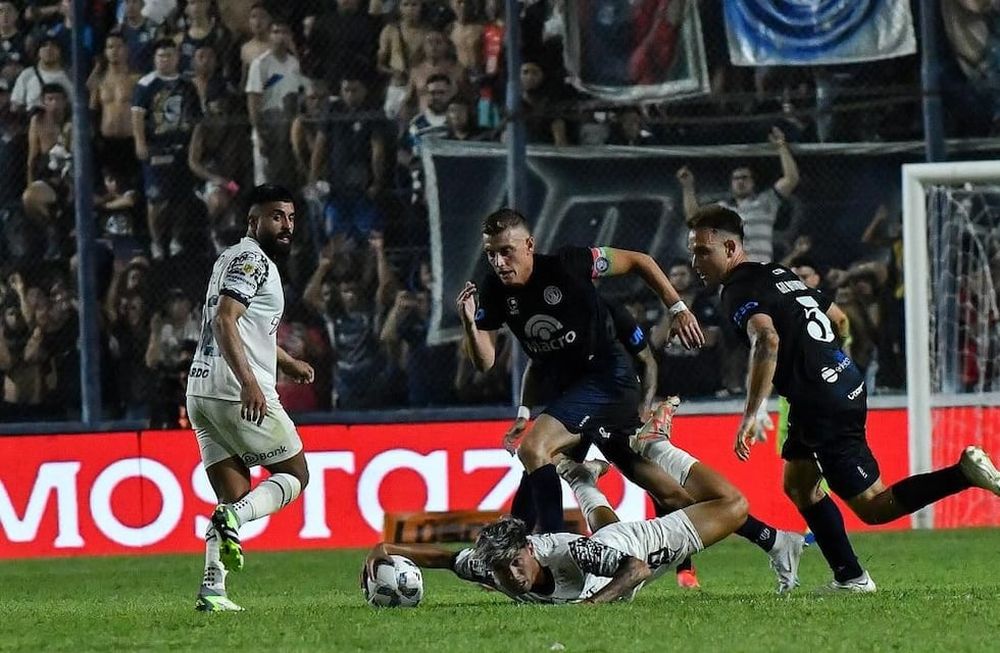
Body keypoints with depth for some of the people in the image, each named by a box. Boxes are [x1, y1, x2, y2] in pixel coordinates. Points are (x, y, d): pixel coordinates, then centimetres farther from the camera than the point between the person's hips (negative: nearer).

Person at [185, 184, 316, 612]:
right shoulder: (253, 260, -7)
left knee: (235, 498, 9)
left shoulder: (231, 259, 23)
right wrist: (249, 382, -31)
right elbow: (225, 321, -22)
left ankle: (212, 589, -6)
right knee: (295, 476, 5)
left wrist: (286, 361, 47)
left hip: (201, 393, 9)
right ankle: (234, 517, -21)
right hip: (241, 395, -9)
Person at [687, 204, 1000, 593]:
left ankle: (965, 473, -14)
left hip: (823, 404, -10)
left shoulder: (739, 291, -12)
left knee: (873, 507, -4)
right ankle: (850, 578, 18)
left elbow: (767, 341, -31)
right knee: (799, 485, 20)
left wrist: (751, 414, -32)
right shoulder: (777, 273, 16)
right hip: (844, 382, 10)